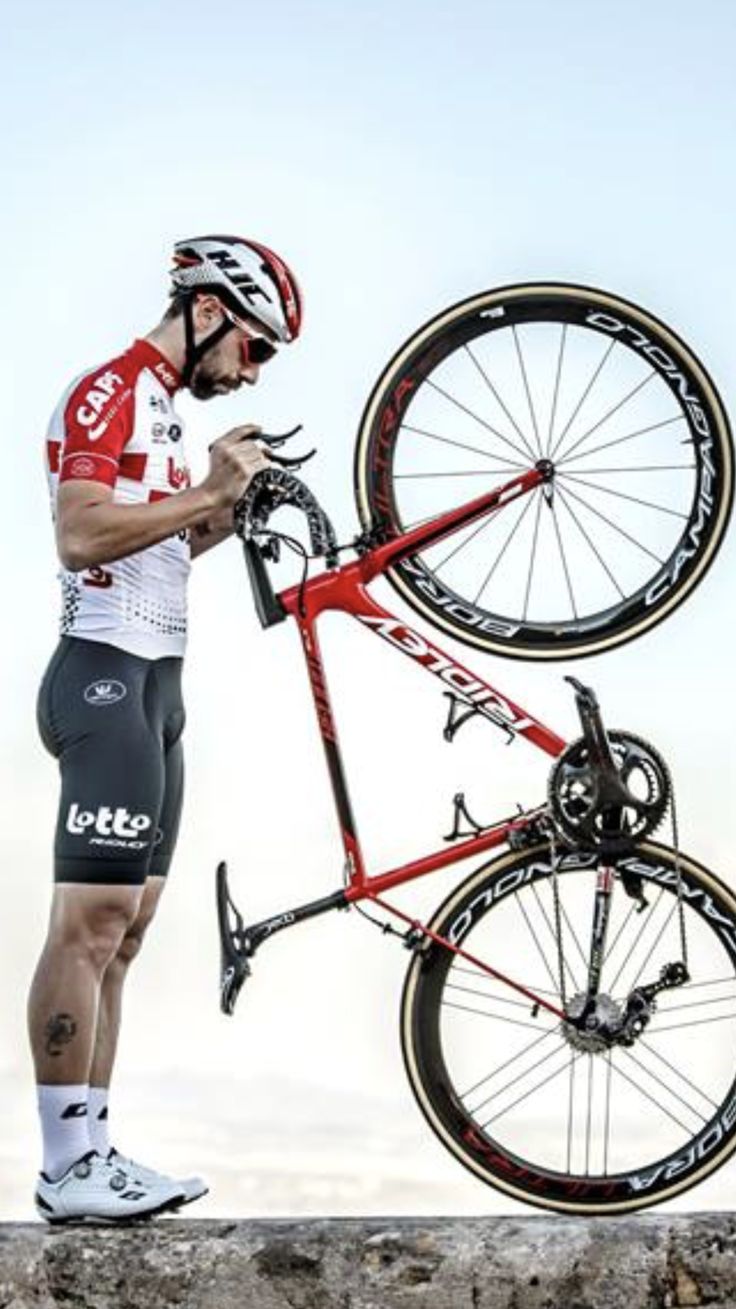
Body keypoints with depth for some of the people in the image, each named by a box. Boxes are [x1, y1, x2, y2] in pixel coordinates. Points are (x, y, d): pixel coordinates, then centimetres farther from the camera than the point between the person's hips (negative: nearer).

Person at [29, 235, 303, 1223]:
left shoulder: (161, 406, 22)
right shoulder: (109, 392, -9)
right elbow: (80, 536, -21)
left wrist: (223, 513, 9)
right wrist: (205, 492, -17)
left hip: (154, 682, 10)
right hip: (107, 677, -10)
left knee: (124, 930, 8)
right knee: (91, 922, -12)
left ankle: (91, 1153, 10)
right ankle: (68, 1167, -12)